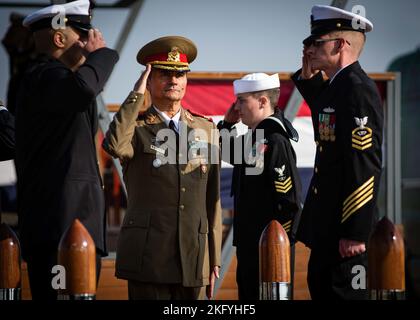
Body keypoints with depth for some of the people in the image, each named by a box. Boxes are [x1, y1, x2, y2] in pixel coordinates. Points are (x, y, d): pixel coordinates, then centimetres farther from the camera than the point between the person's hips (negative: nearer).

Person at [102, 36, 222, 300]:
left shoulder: (206, 130, 13)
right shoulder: (135, 127, 4)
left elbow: (213, 199, 14)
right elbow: (115, 146, -22)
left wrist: (214, 258, 10)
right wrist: (136, 95, -12)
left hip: (194, 258, 3)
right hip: (148, 257, -3)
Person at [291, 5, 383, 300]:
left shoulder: (359, 89, -19)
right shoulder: (333, 86, 11)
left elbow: (365, 164, -23)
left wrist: (355, 232, -24)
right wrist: (307, 77, 10)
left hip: (347, 220, -10)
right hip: (326, 220, 10)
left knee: (344, 291, -4)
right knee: (320, 286, 17)